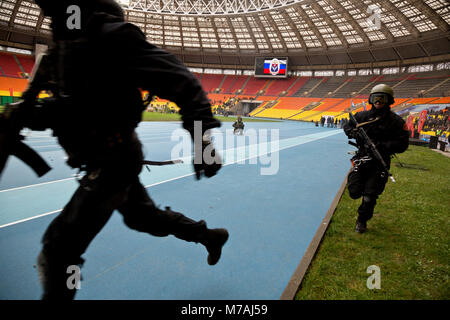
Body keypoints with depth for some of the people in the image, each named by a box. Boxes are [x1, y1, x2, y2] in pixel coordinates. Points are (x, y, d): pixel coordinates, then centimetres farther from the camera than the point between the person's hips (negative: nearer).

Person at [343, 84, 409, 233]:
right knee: (354, 192, -3)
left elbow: (402, 145, -10)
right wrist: (354, 133, -5)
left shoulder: (396, 121, -5)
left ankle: (362, 221, 27)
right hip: (361, 159, 2)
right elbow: (347, 126, 17)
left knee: (369, 197, 1)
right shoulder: (363, 115, 3)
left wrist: (381, 145, -23)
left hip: (380, 163, -2)